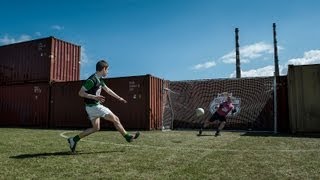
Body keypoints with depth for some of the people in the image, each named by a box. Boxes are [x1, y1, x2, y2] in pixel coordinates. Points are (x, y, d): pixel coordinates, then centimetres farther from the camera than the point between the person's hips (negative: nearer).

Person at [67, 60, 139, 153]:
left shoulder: (99, 79, 10)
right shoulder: (92, 80, -19)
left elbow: (108, 90, 21)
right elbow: (81, 93, -19)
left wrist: (119, 98, 25)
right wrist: (94, 97, -30)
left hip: (94, 106, 10)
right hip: (94, 106, -10)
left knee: (96, 128, 15)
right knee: (115, 119, -1)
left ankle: (74, 139, 16)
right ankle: (128, 137, 12)